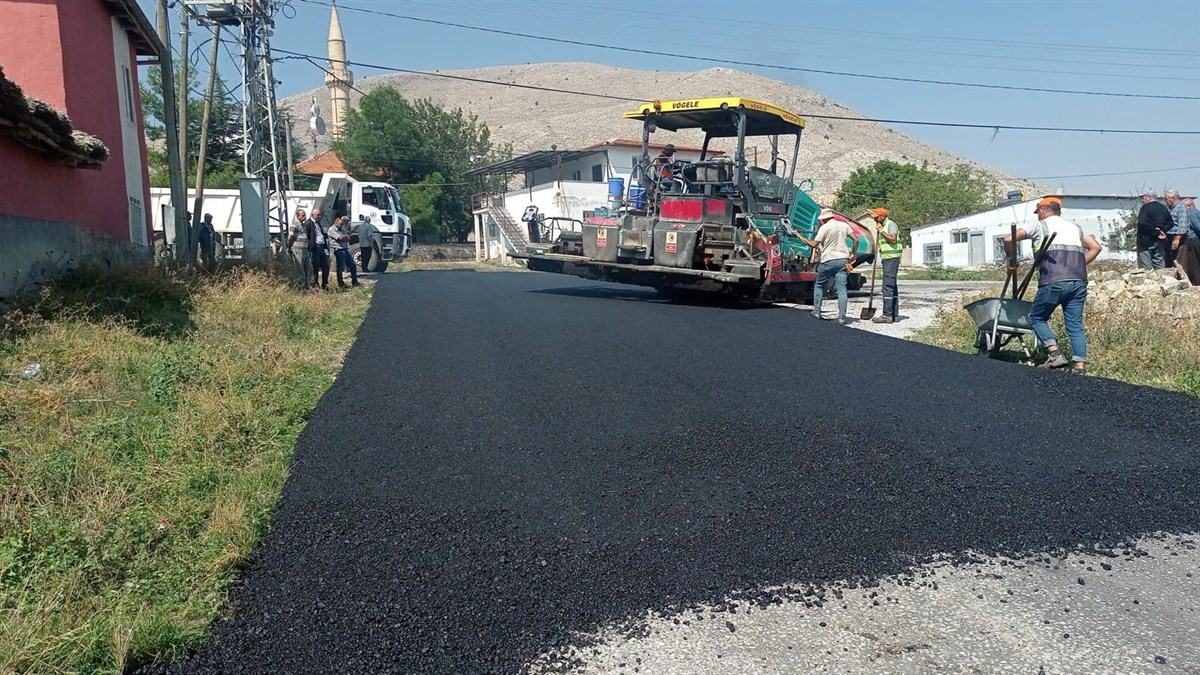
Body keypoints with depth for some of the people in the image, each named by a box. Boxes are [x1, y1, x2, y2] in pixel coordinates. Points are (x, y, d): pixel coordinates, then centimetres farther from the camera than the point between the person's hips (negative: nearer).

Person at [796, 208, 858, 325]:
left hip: (828, 261, -4)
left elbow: (813, 244, -11)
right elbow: (856, 240, 5)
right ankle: (842, 317, -7)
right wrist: (852, 254, 13)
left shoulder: (824, 228, -7)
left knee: (819, 286, 15)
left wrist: (801, 237, -1)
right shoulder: (844, 225, 9)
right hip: (843, 260, 4)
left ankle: (817, 312, 16)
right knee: (842, 289, 0)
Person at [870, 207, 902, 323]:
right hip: (887, 258, 10)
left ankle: (887, 315, -16)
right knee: (892, 286, 10)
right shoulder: (882, 226, 20)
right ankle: (895, 315, 14)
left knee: (888, 286, -13)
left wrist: (881, 231, -17)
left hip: (892, 258, -10)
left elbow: (893, 239, -21)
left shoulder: (890, 224, -9)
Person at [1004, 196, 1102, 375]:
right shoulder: (1075, 227, 26)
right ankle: (1080, 366, -1)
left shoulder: (1040, 226, 11)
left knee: (1037, 318, 11)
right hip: (1079, 281, 5)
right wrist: (1077, 267, 20)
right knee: (1075, 325, 7)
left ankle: (1055, 354, -6)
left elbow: (1009, 239, -1)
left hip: (1053, 282, -5)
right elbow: (1095, 247, 18)